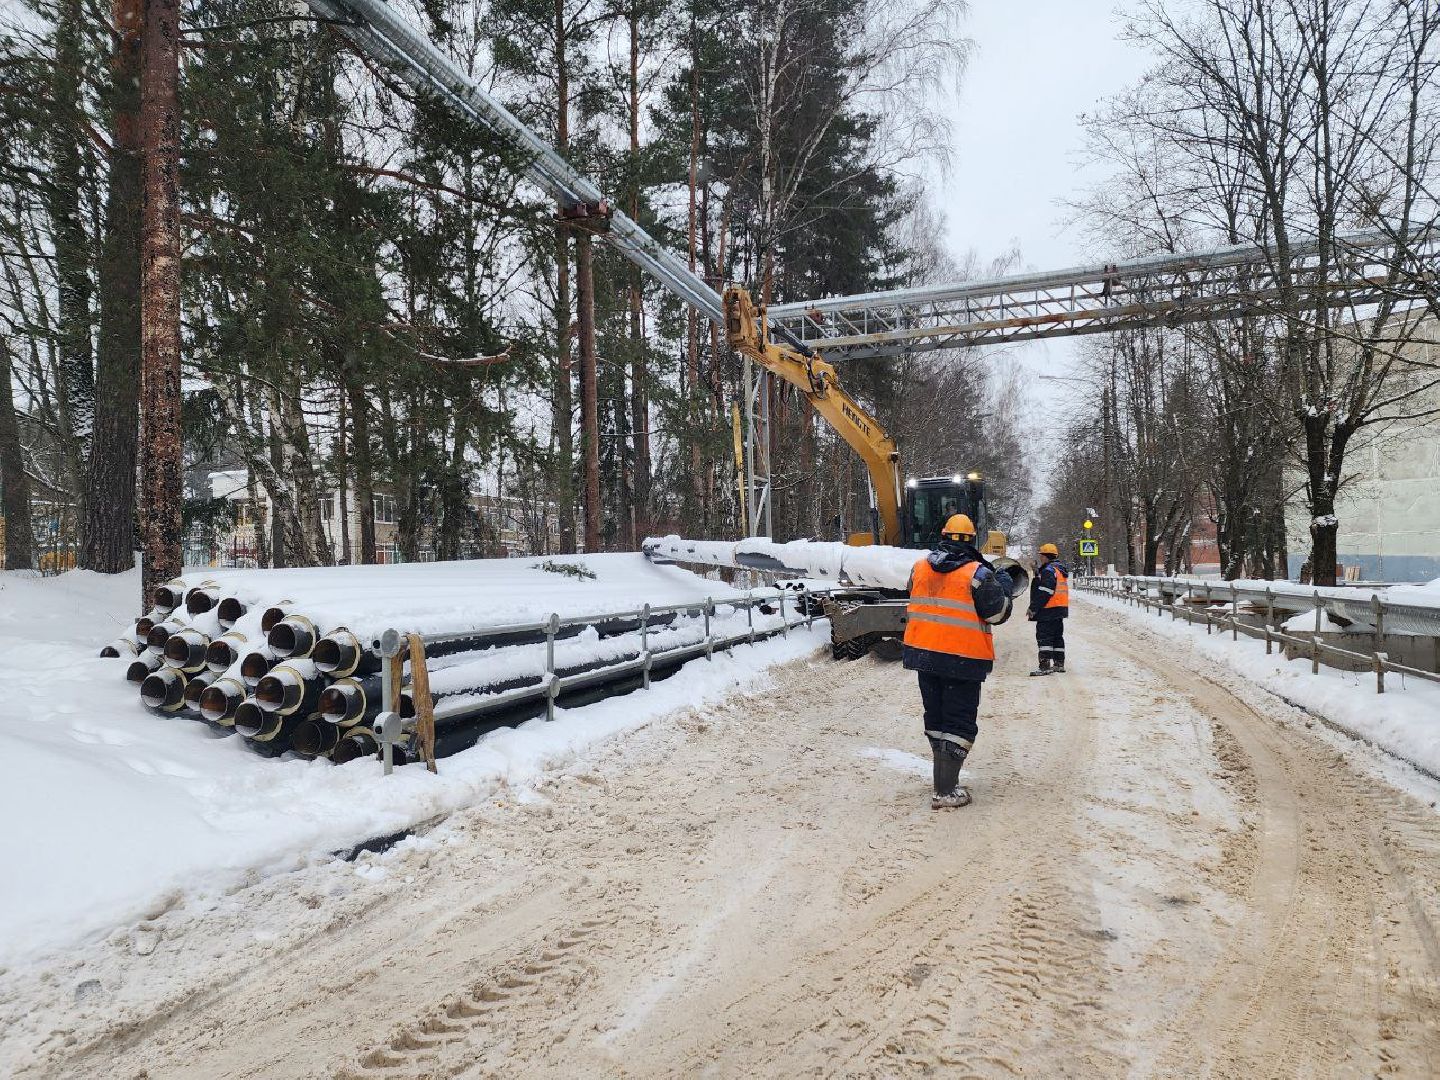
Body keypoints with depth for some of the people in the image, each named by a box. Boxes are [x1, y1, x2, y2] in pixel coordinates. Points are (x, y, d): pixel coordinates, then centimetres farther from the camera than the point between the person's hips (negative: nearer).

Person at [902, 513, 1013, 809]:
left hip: (923, 653, 6)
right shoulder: (978, 573, -13)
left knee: (935, 718, 18)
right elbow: (997, 614, -6)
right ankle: (945, 792, -4)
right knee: (959, 723, 0)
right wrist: (1003, 586, 10)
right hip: (963, 659, -5)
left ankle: (945, 774, 30)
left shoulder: (920, 568, 4)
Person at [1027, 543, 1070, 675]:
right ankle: (1059, 664, 22)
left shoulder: (1049, 570, -16)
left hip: (1048, 610, -11)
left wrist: (1033, 608, -19)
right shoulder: (1061, 569, 17)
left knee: (1043, 636, -9)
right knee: (1057, 636, 16)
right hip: (1060, 609, 11)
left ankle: (1045, 665, -13)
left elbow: (1043, 593, -21)